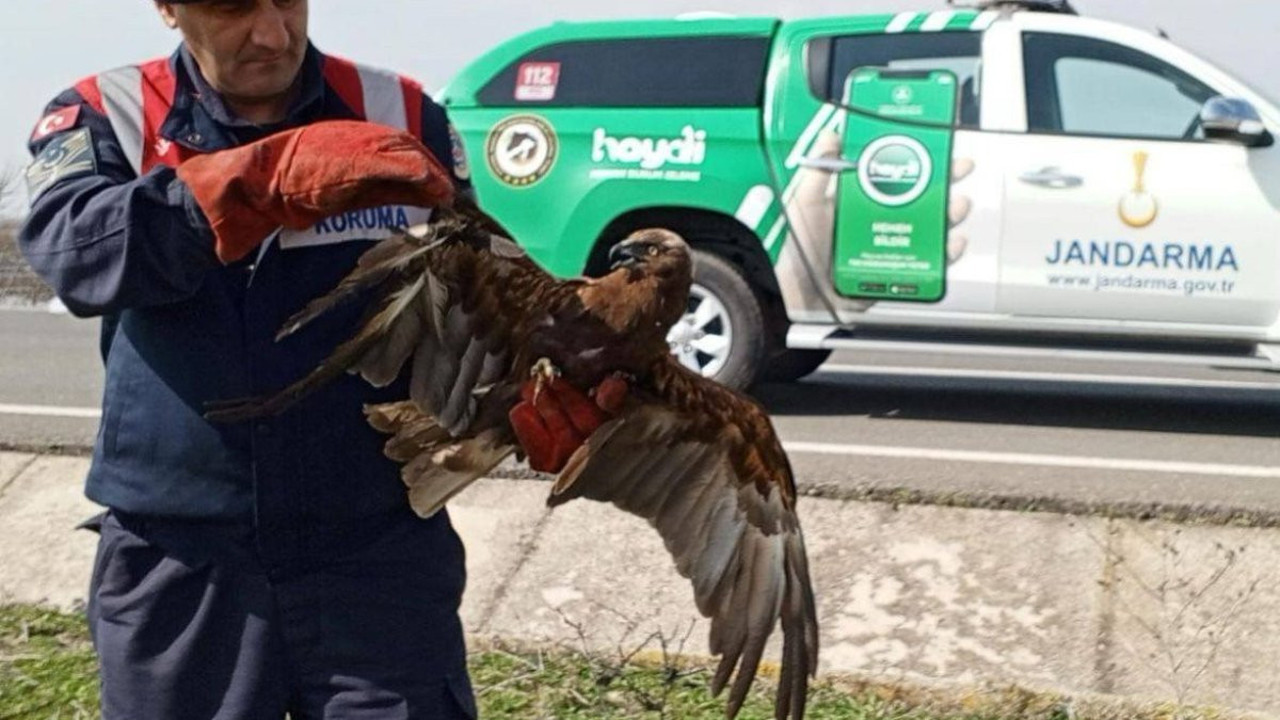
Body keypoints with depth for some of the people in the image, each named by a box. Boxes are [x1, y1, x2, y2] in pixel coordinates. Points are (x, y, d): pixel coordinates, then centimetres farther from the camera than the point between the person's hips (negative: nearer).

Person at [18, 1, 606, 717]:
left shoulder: (402, 119, 0)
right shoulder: (103, 119, -1)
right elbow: (75, 250, -21)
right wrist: (273, 177, -35)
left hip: (381, 556, 0)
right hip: (176, 568, 1)